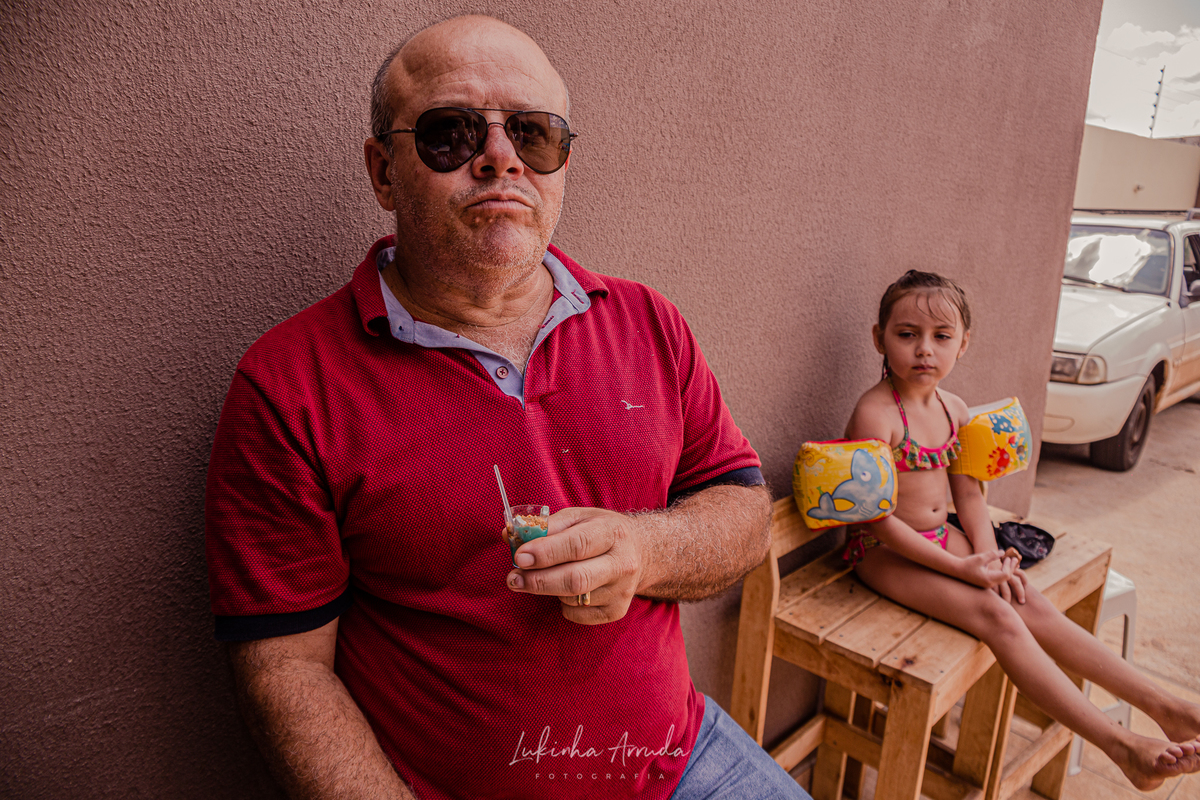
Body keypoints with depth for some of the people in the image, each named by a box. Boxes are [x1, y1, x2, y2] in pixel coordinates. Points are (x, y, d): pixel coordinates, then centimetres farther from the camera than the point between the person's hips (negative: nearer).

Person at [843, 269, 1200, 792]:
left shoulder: (954, 410, 4)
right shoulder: (875, 414, -23)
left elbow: (968, 495, 12)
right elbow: (881, 520, -23)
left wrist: (987, 553, -5)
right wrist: (961, 567, -19)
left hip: (941, 536, 8)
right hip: (886, 552, -7)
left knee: (1033, 606, -4)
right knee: (995, 614, -20)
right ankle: (1122, 747, -18)